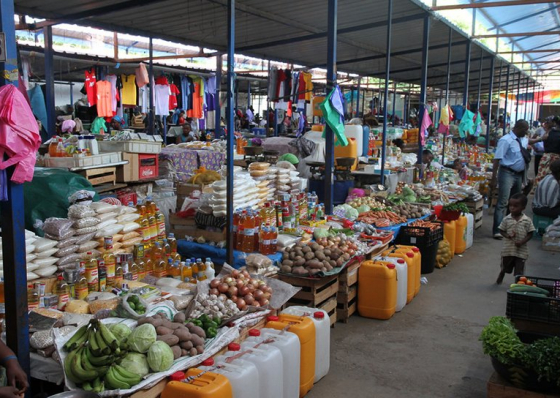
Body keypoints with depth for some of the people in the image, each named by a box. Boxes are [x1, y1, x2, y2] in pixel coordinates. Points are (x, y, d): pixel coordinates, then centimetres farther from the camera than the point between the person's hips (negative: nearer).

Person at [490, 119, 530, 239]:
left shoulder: (524, 141, 8)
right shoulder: (506, 140, -14)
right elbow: (497, 159, -19)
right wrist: (493, 179, -24)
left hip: (519, 175, 8)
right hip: (507, 174, -8)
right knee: (503, 202, -11)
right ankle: (497, 230, -9)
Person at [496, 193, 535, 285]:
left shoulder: (527, 220, -8)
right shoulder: (506, 219, -6)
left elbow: (530, 234, -5)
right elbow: (501, 230, 1)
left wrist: (522, 242, -18)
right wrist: (507, 235, -19)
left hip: (521, 250, -2)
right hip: (508, 248, 2)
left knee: (519, 270, 4)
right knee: (505, 266, 21)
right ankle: (500, 277, 47)